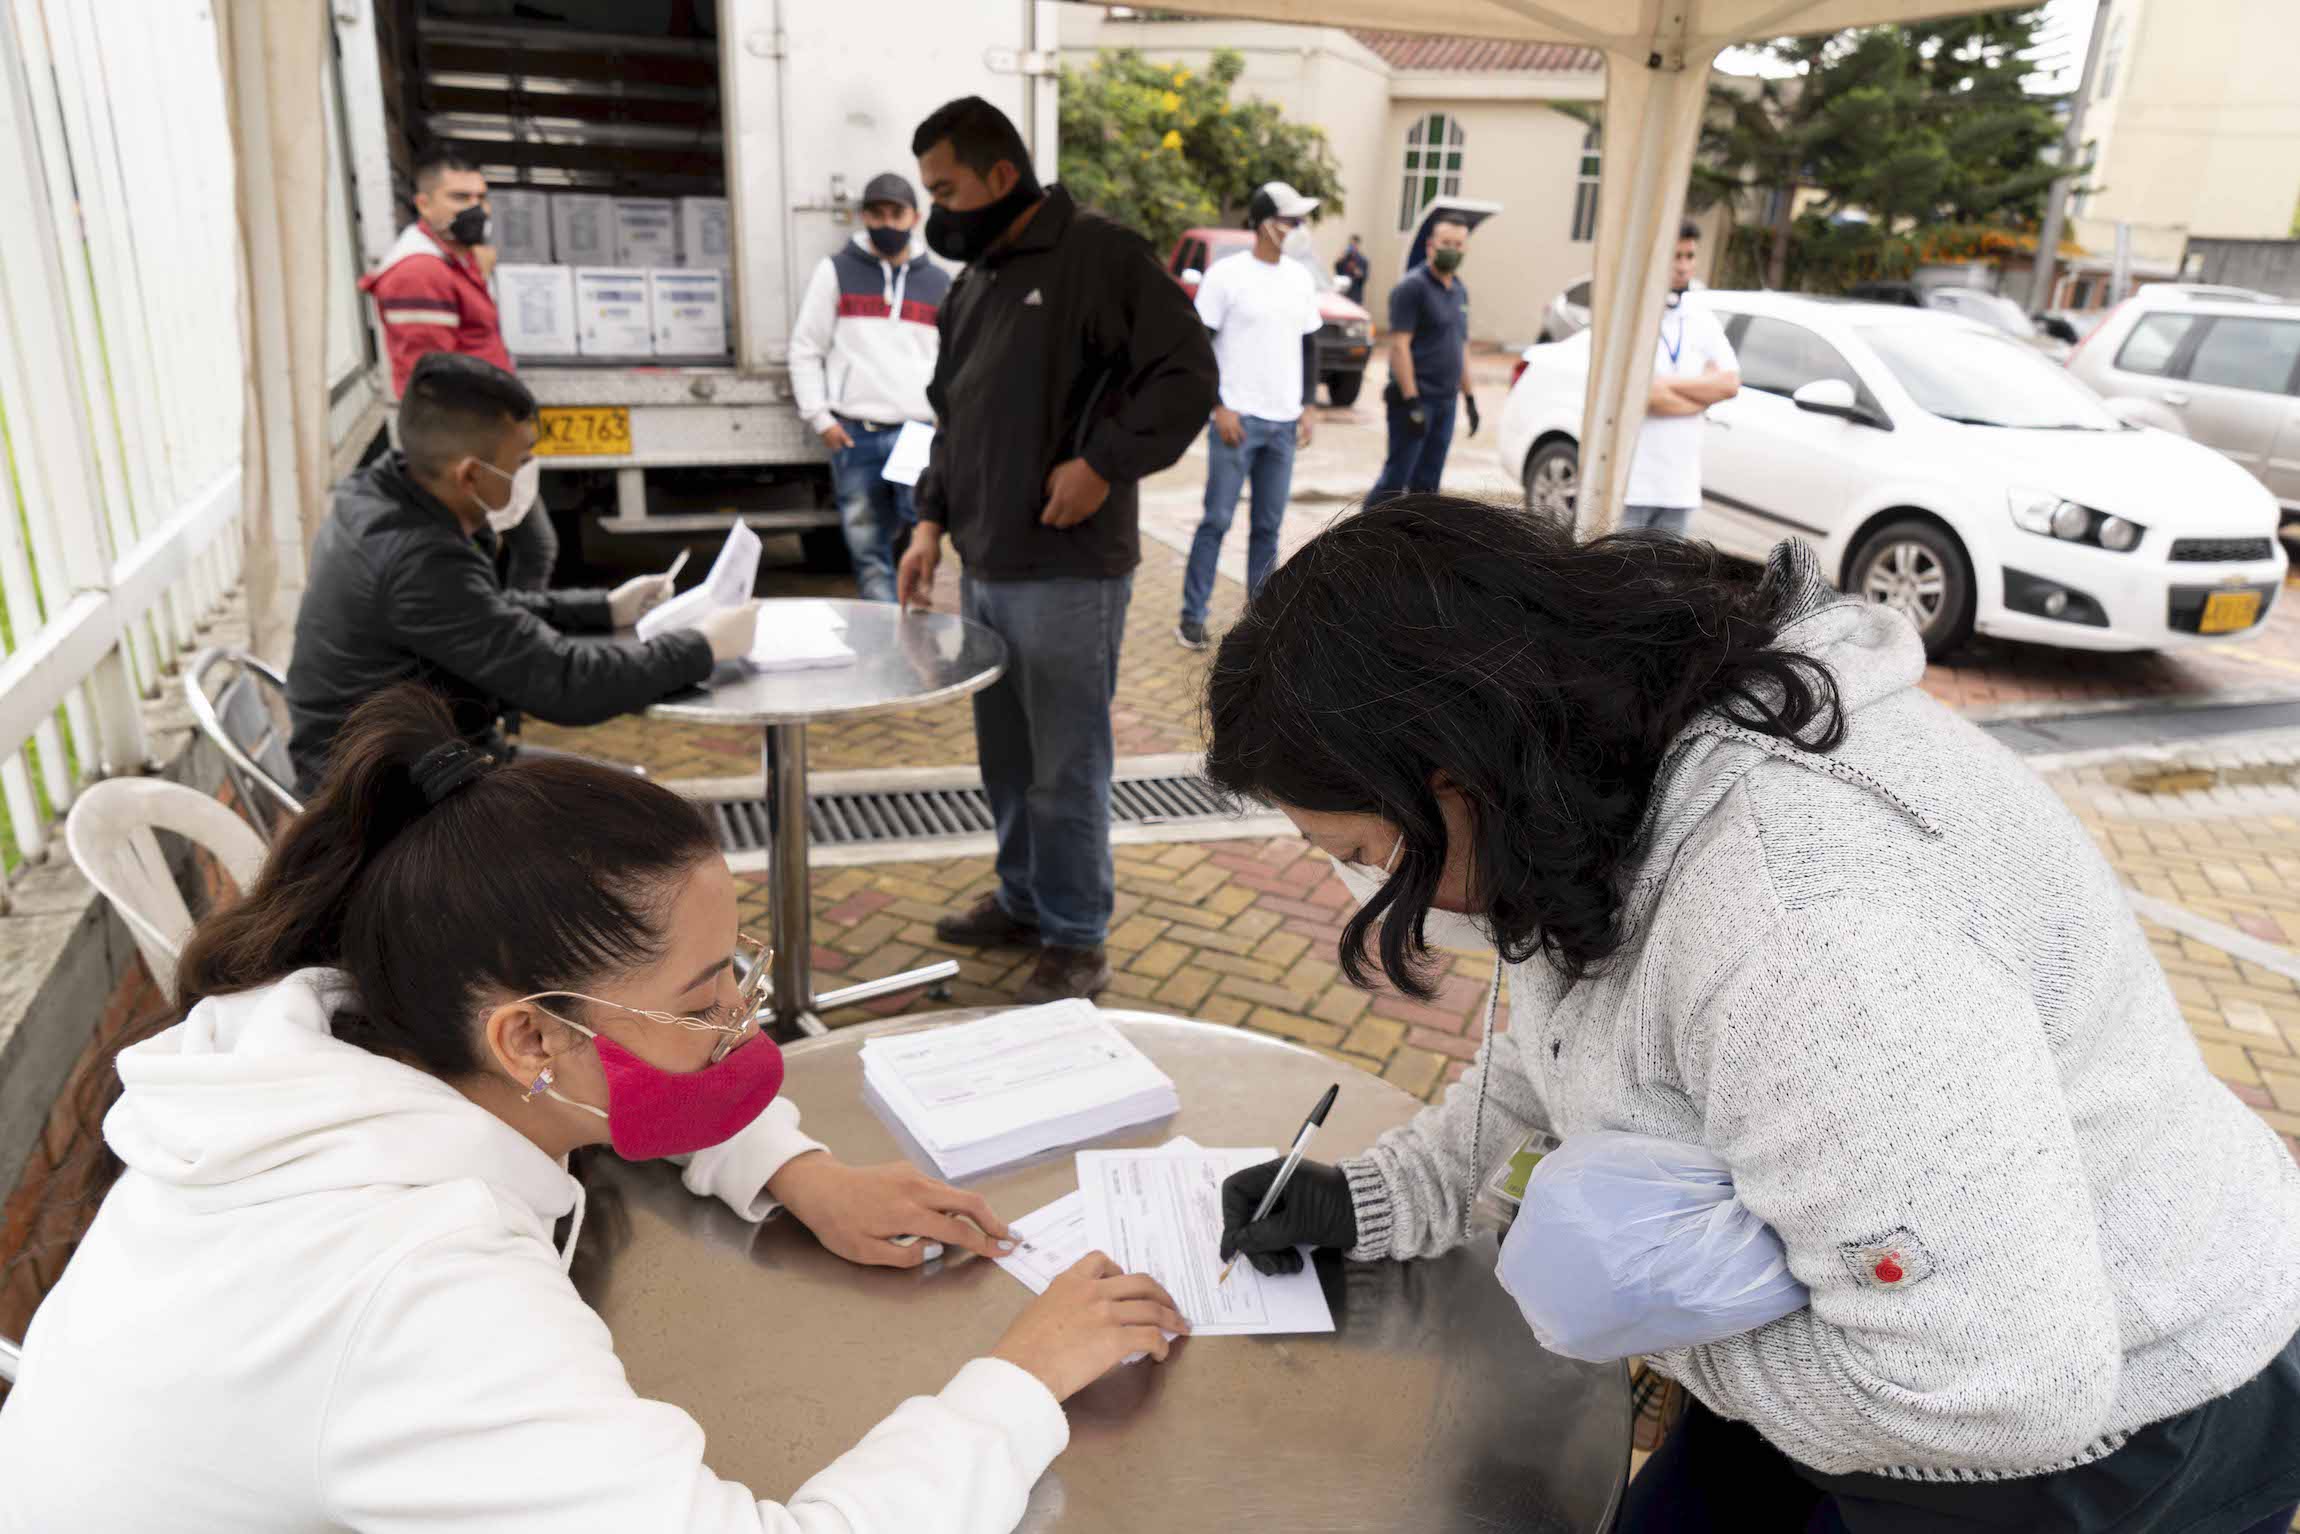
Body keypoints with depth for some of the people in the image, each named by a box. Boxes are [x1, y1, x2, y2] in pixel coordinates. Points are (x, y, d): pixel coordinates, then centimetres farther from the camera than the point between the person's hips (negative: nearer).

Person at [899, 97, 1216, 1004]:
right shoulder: (973, 283, 17)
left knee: (1067, 768, 0)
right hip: (985, 569, 8)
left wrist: (1104, 463, -18)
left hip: (1068, 573, -8)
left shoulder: (1100, 255, -8)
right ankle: (1022, 902, 34)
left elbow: (1188, 374, -13)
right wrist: (933, 519, 12)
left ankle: (1077, 942, 14)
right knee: (1006, 758, 17)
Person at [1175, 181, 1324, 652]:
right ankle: (1192, 615, 7)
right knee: (1217, 520, -2)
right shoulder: (1227, 274, -6)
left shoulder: (1301, 279, 11)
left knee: (1268, 525, 8)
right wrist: (1219, 408, -11)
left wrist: (1307, 406, 10)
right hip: (1238, 419, -5)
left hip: (1283, 423, 5)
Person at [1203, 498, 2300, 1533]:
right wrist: (1382, 1198, -1)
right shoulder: (1616, 752, -8)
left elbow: (1999, 1386, -35)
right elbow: (1572, 1035, 7)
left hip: (2086, 1436, -7)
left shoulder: (1801, 922, -38)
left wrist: (1660, 1320, -20)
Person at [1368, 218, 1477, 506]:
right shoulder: (1413, 287, -9)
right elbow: (1399, 346, -15)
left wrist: (1469, 396, 19)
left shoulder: (1460, 290, 15)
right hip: (1416, 399, -7)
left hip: (1445, 401, 8)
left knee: (1427, 482, 9)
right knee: (1396, 476, -9)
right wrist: (1411, 401, -21)